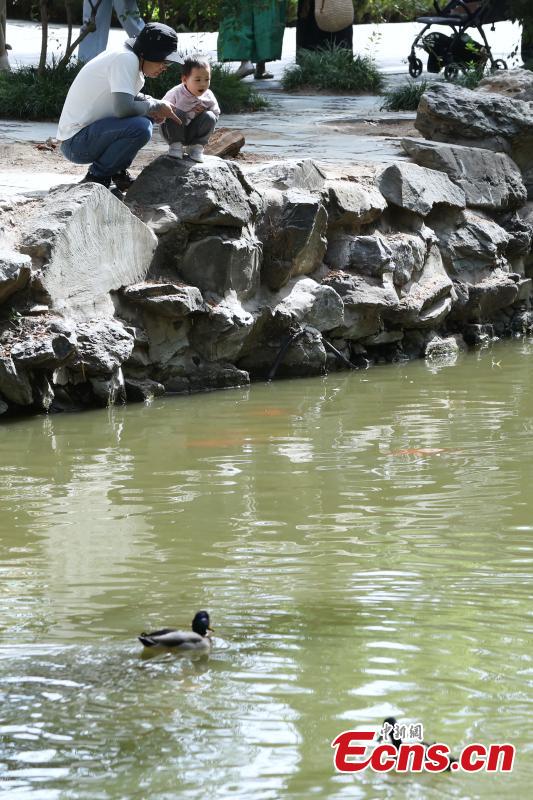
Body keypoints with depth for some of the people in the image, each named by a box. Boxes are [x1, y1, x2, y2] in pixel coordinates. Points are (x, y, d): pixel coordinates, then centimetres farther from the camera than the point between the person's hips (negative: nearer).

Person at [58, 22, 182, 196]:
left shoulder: (127, 58, 10)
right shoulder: (125, 60, -18)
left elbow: (129, 97, 26)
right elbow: (123, 108, -29)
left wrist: (155, 105, 5)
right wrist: (156, 106, -12)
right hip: (75, 142, -10)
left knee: (147, 116, 14)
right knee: (140, 128, -28)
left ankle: (118, 172, 13)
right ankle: (96, 178, -11)